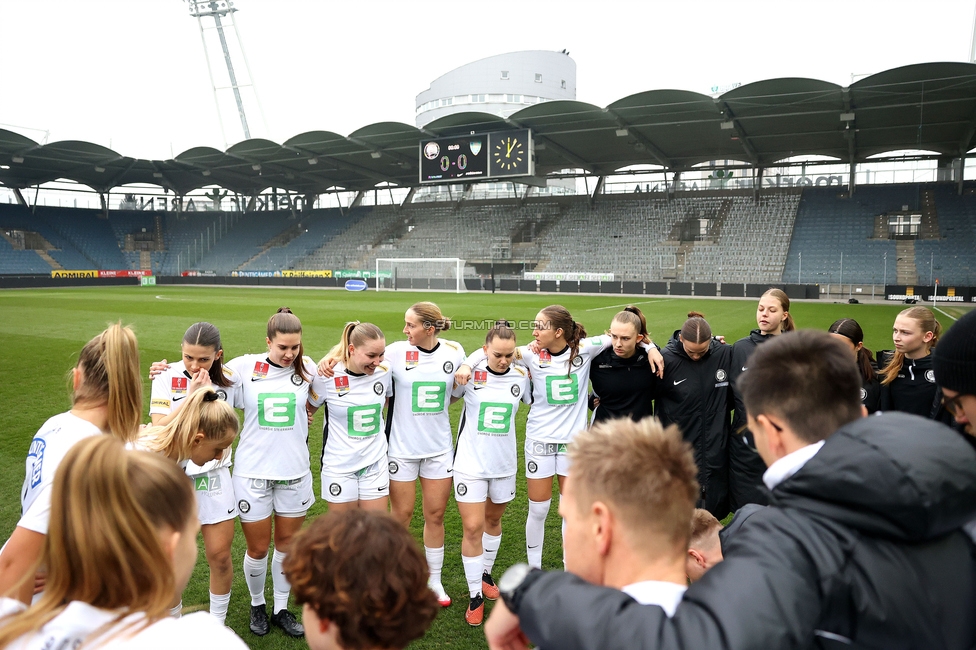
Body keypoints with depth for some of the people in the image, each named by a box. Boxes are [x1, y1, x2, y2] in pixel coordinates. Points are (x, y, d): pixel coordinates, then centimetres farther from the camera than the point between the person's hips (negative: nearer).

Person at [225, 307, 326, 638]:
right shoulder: (245, 367, -6)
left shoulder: (307, 369, -2)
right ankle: (257, 604, 36)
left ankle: (281, 608, 33)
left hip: (294, 472, 2)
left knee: (287, 543, 13)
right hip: (253, 472, -1)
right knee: (258, 549, 8)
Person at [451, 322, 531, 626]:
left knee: (493, 520, 20)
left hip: (504, 464, 3)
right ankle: (475, 595, 10)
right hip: (470, 462, -3)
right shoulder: (469, 374, -12)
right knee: (473, 528, -6)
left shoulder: (521, 377, -5)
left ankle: (486, 574, 42)